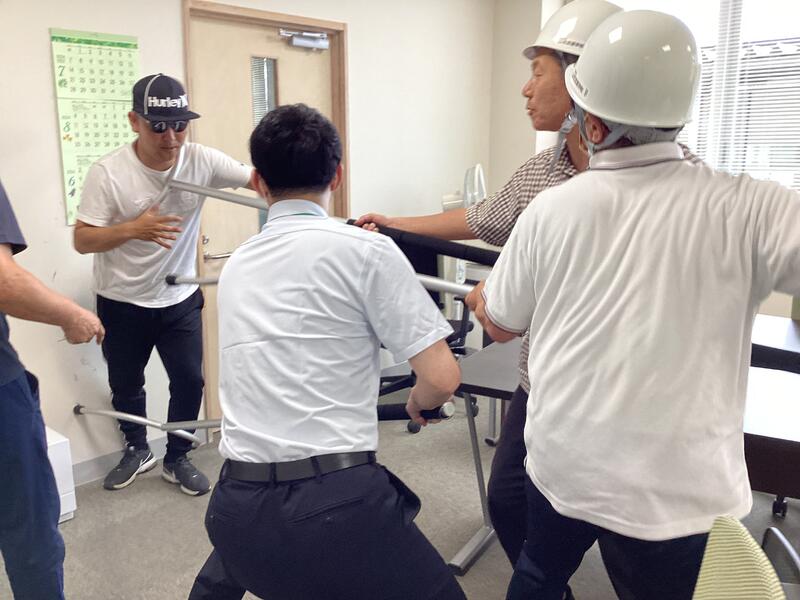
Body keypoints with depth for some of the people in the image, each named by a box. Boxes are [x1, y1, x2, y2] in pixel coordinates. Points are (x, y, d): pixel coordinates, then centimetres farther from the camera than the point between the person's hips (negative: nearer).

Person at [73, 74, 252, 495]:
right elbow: (82, 240, -18)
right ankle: (136, 450, 43)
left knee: (189, 380, 5)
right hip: (122, 304, -1)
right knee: (125, 384, 16)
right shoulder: (107, 173, -20)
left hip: (180, 300, 1)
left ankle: (177, 459, 29)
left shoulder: (201, 160, -14)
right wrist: (133, 229, -36)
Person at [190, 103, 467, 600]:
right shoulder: (366, 249, -6)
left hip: (237, 513, 6)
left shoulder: (236, 266, 12)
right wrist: (418, 404, 16)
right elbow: (442, 378, -8)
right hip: (337, 506, -5)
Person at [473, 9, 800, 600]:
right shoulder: (746, 211, -17)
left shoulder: (550, 209, -8)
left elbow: (501, 326, 5)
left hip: (561, 464, 2)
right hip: (667, 488, -2)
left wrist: (482, 296, 26)